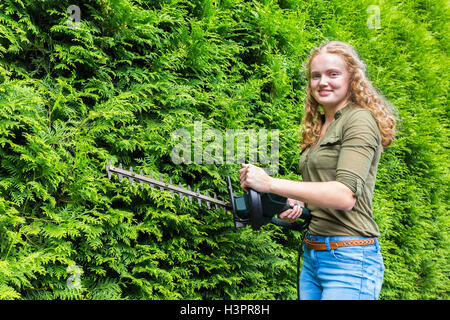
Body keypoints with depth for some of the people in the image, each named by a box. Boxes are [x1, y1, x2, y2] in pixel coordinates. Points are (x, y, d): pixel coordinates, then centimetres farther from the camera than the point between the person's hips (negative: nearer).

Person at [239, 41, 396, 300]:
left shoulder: (360, 120, -10)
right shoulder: (317, 126, 15)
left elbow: (345, 195, -22)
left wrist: (270, 183, -24)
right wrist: (298, 203, 3)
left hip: (349, 259, -8)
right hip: (312, 256, 8)